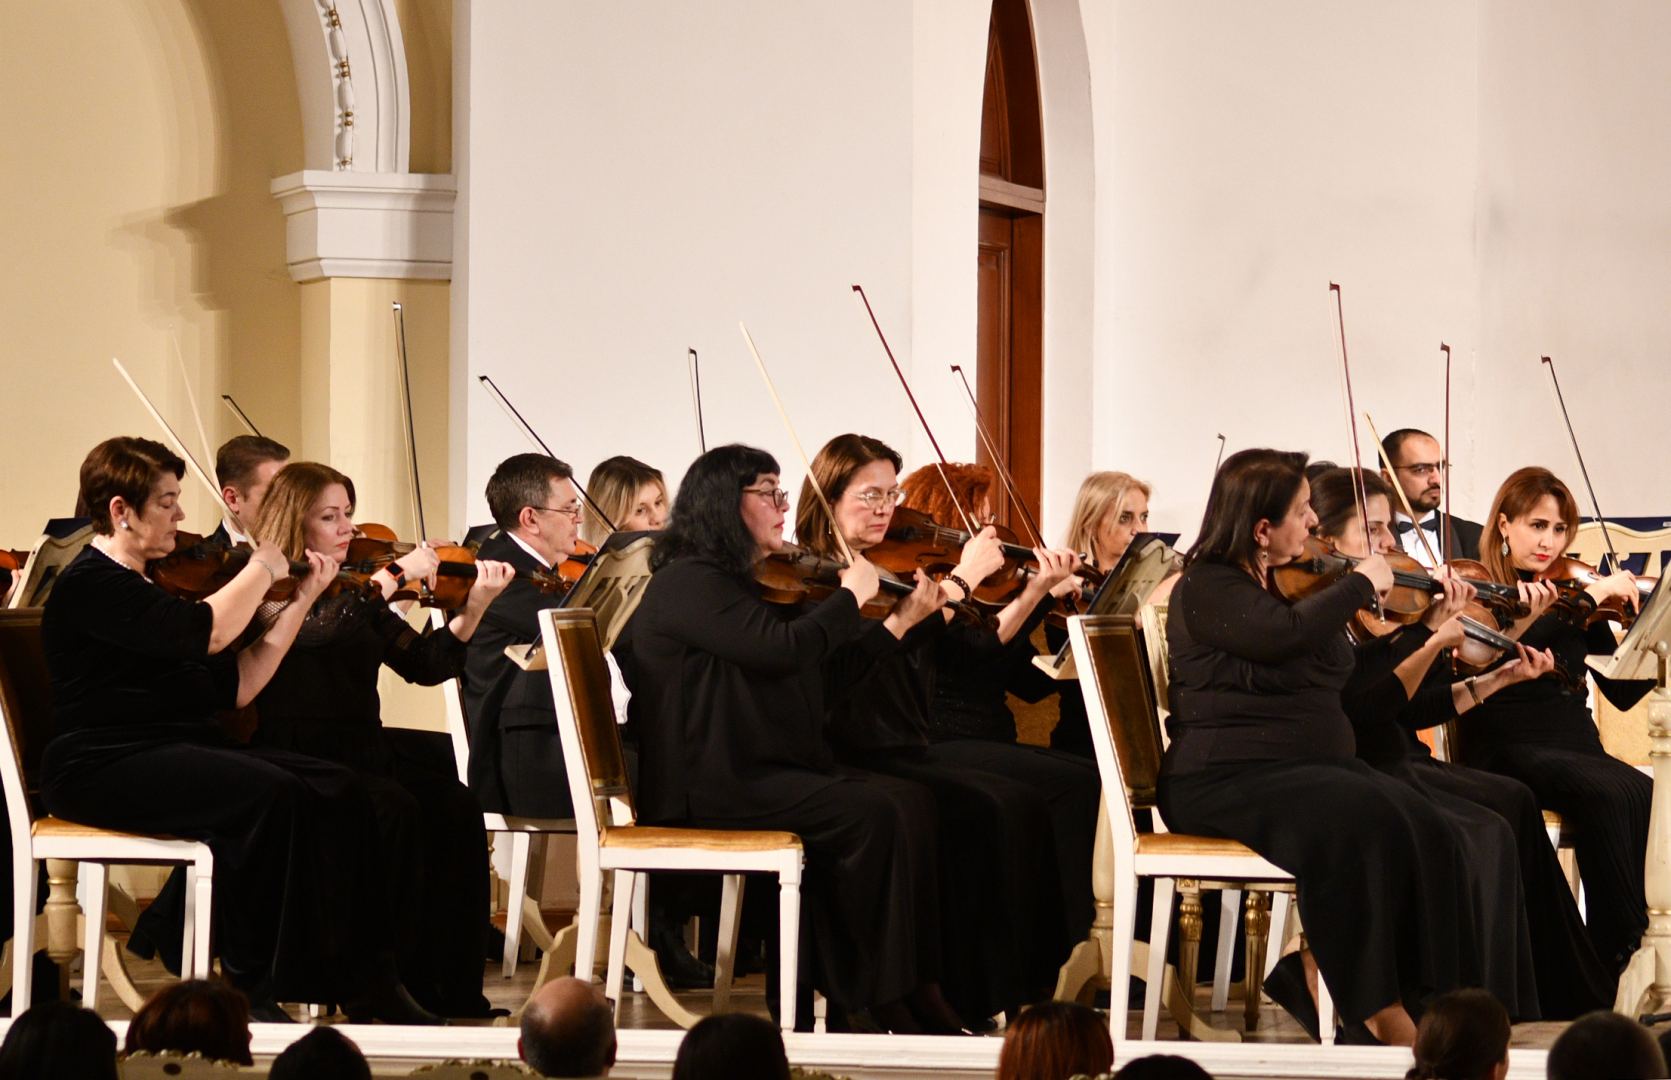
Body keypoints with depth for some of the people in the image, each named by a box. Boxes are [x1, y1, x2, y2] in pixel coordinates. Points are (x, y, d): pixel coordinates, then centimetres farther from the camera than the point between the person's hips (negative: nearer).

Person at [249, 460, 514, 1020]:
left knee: (454, 805, -17)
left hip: (361, 752, 7)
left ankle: (450, 986, -14)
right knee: (394, 809, -30)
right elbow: (323, 630, -29)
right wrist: (398, 572, -23)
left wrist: (474, 606, -7)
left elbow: (426, 664, 7)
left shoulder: (353, 591, 13)